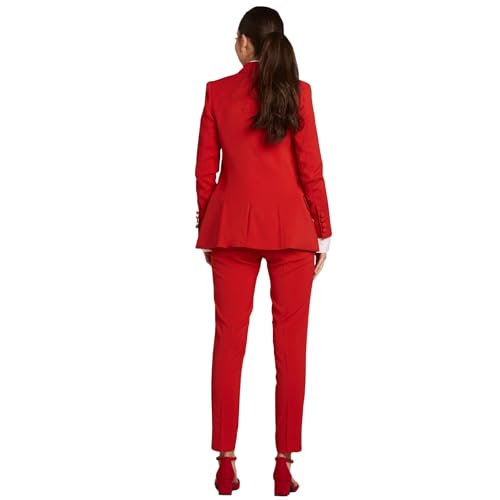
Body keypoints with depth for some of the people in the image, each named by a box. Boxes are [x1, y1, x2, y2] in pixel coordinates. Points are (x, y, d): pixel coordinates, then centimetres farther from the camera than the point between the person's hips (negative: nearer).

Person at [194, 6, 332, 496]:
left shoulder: (217, 91, 1)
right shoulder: (297, 91, -2)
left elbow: (205, 169, 4)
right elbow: (311, 168, -3)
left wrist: (205, 228, 14)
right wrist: (323, 232, 5)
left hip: (232, 227, 1)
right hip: (291, 228, -1)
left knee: (228, 341, 5)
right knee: (290, 345, 3)